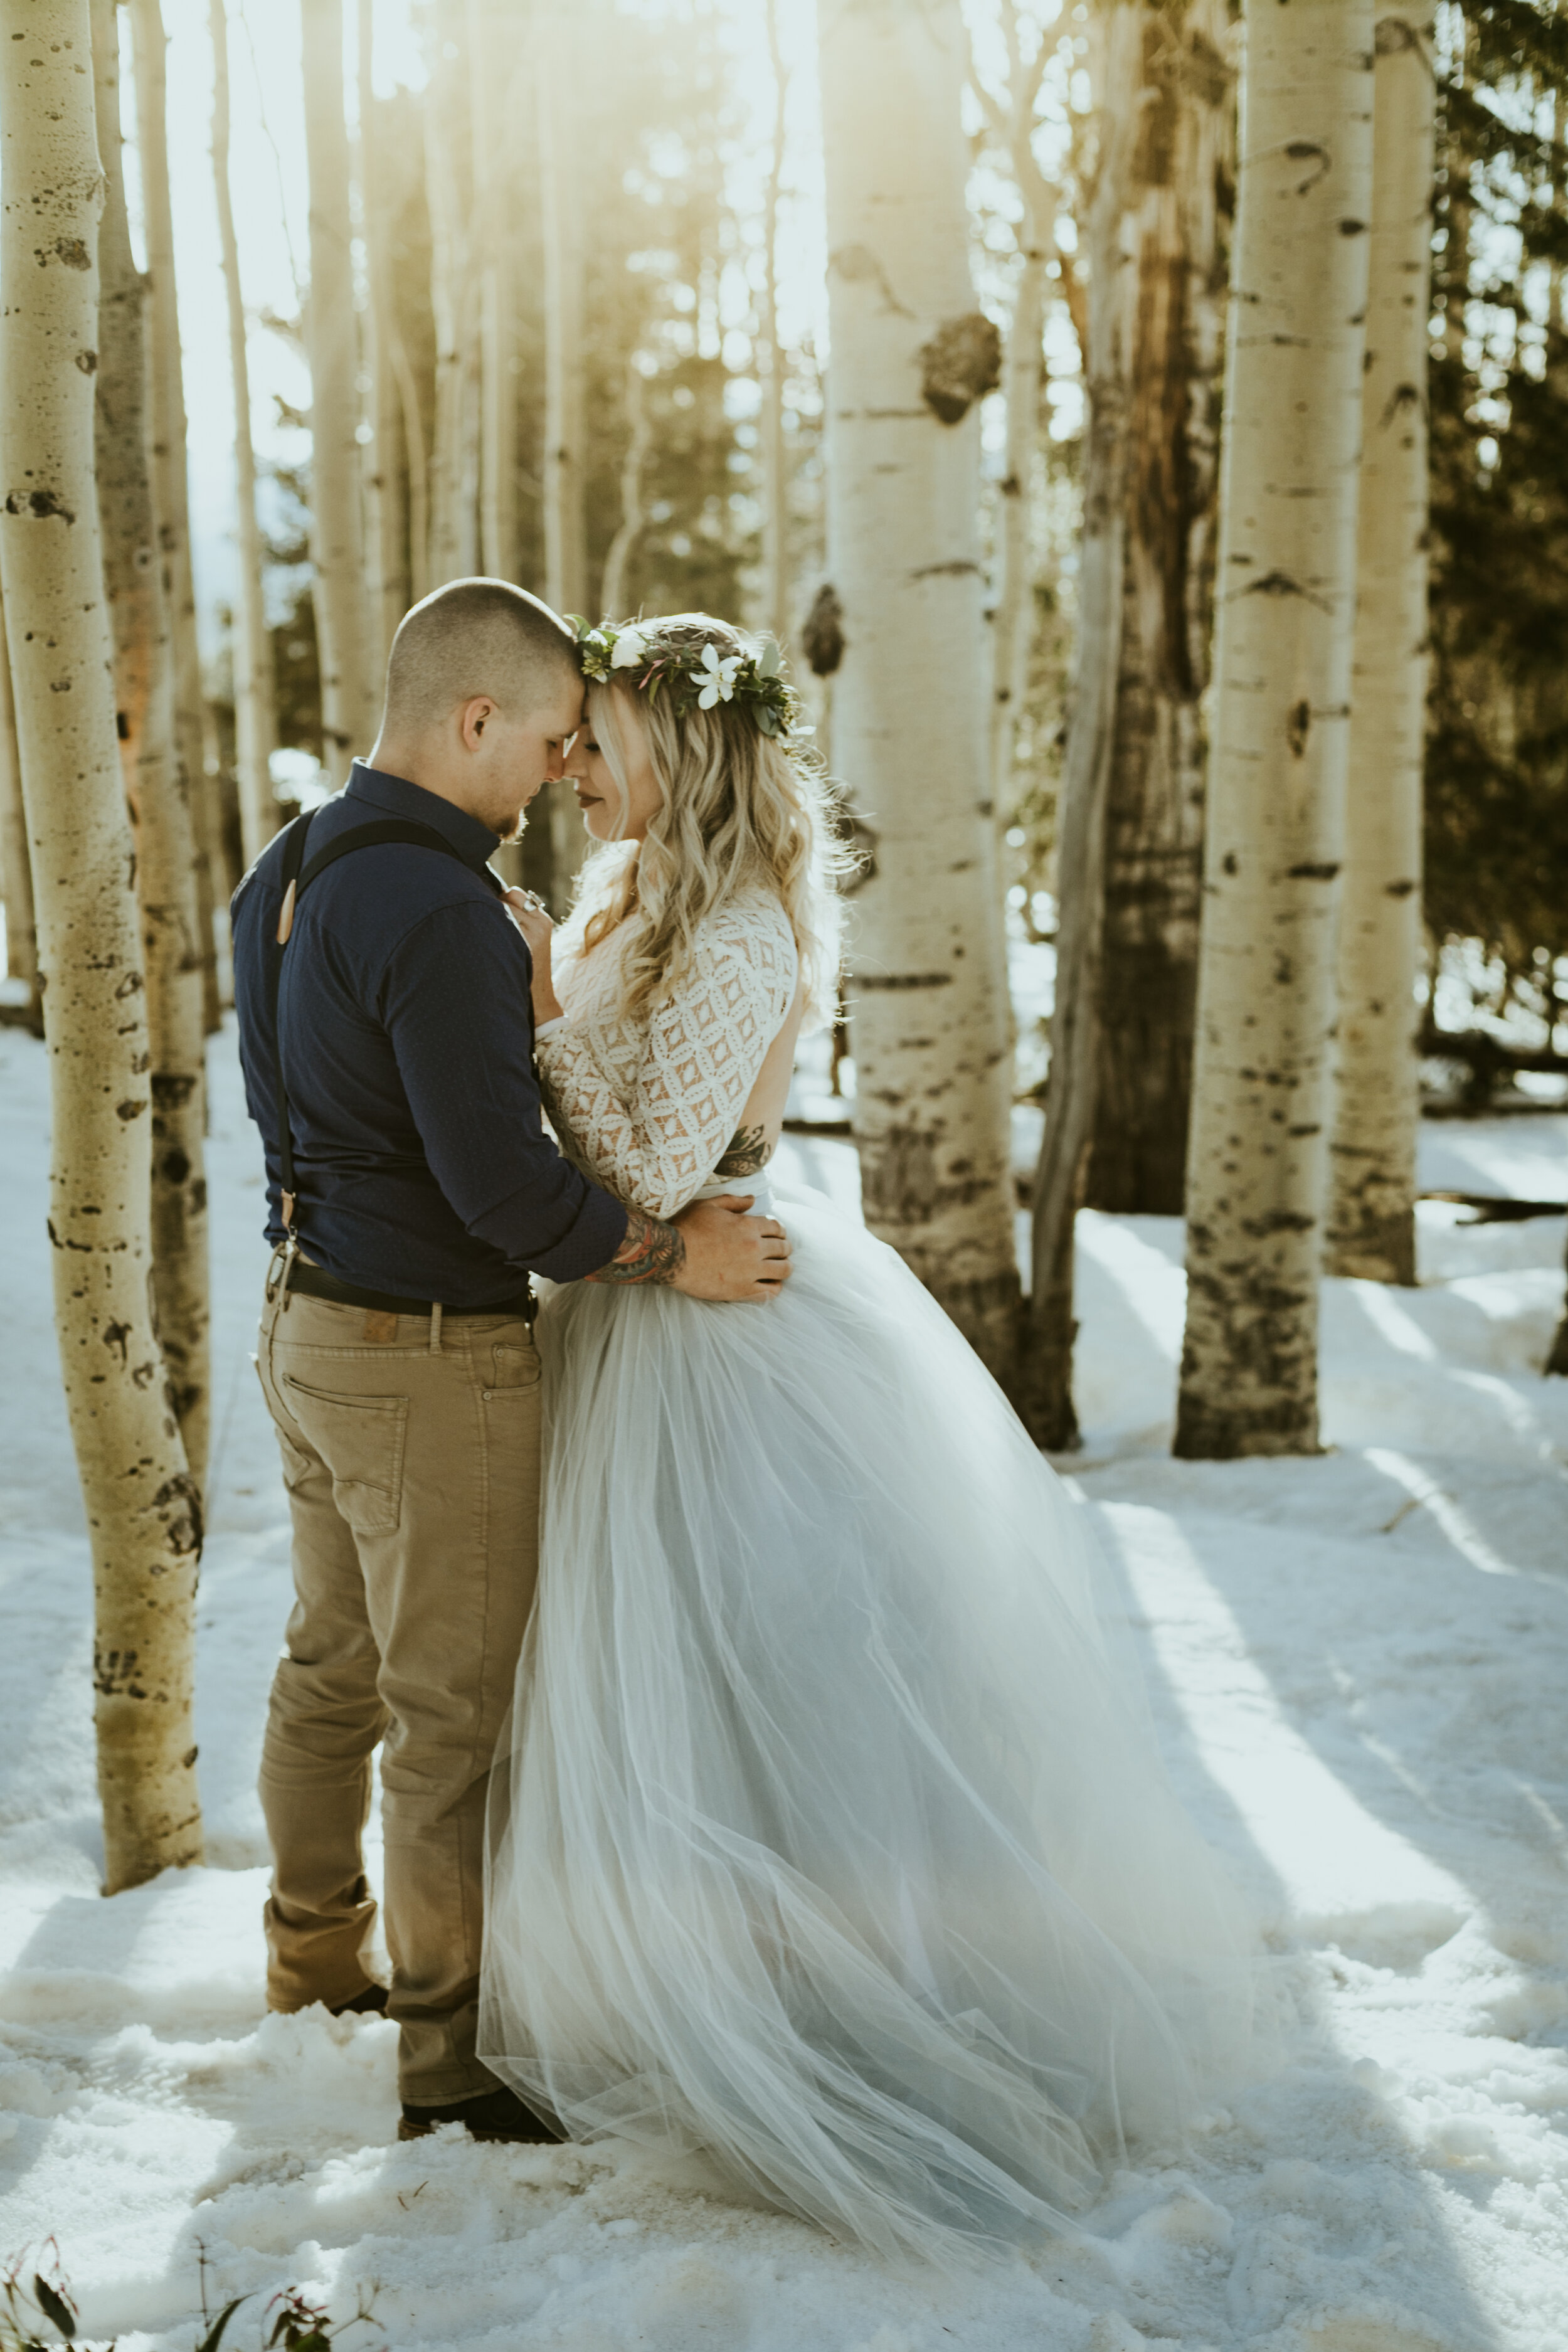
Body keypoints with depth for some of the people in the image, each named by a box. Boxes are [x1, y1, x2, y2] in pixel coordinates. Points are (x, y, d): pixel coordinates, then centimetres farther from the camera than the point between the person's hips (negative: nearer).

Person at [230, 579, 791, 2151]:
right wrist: (672, 1255, -14)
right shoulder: (439, 912, -24)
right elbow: (499, 1184, -26)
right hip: (430, 1360, -10)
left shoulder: (286, 873, 6)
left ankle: (315, 1957, 41)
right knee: (459, 1710, 3)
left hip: (308, 1320, 10)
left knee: (332, 1667, 23)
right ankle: (449, 2055, 15)